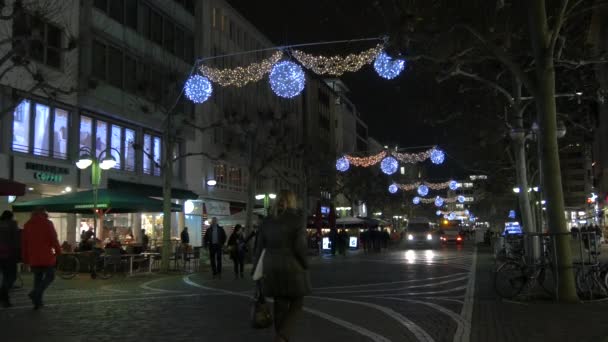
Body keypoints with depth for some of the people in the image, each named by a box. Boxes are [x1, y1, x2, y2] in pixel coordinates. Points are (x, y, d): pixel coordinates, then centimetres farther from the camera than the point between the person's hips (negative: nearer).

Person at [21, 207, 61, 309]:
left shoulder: (27, 224, 10)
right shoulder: (47, 223, -6)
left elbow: (24, 242, 12)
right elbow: (54, 239, -10)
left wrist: (25, 258, 17)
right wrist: (58, 251, 2)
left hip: (33, 257, 5)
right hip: (46, 256, -5)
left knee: (37, 278, 14)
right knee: (50, 276, 6)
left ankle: (37, 302, 12)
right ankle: (36, 293, -13)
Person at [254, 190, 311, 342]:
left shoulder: (267, 221, 6)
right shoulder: (297, 218, -9)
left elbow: (260, 247, 6)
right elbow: (300, 247, -15)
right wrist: (305, 266, -2)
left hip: (272, 269, 5)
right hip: (293, 268, -4)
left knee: (280, 305, 13)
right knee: (295, 306, 8)